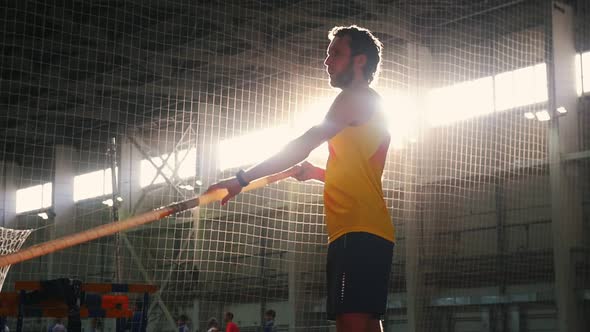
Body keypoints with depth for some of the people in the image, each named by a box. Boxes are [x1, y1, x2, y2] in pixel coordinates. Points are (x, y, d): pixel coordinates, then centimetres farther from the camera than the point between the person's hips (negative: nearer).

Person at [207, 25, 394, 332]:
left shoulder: (356, 97, -3)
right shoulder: (367, 108, 27)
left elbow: (302, 146, -11)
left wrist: (243, 179, -10)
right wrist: (316, 172, 20)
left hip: (358, 232, -10)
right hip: (366, 232, 10)